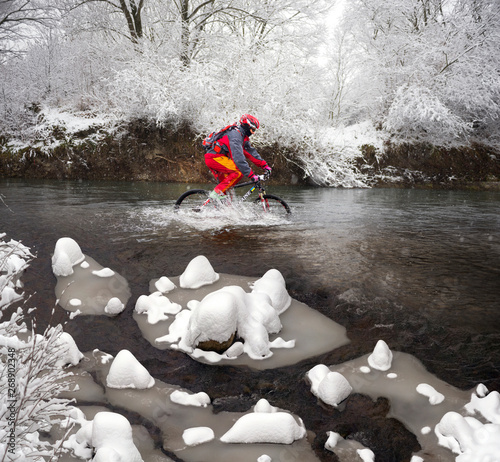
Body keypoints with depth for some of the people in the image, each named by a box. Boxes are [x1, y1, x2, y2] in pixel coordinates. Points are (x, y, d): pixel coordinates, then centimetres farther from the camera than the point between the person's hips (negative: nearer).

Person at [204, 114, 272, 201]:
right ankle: (216, 193, -19)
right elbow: (238, 157, -27)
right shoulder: (235, 134, -18)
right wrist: (251, 174, -29)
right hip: (214, 158, -11)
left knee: (226, 185, 12)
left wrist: (264, 165, 13)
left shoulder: (243, 136, 14)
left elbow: (251, 151, 19)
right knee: (239, 171, -19)